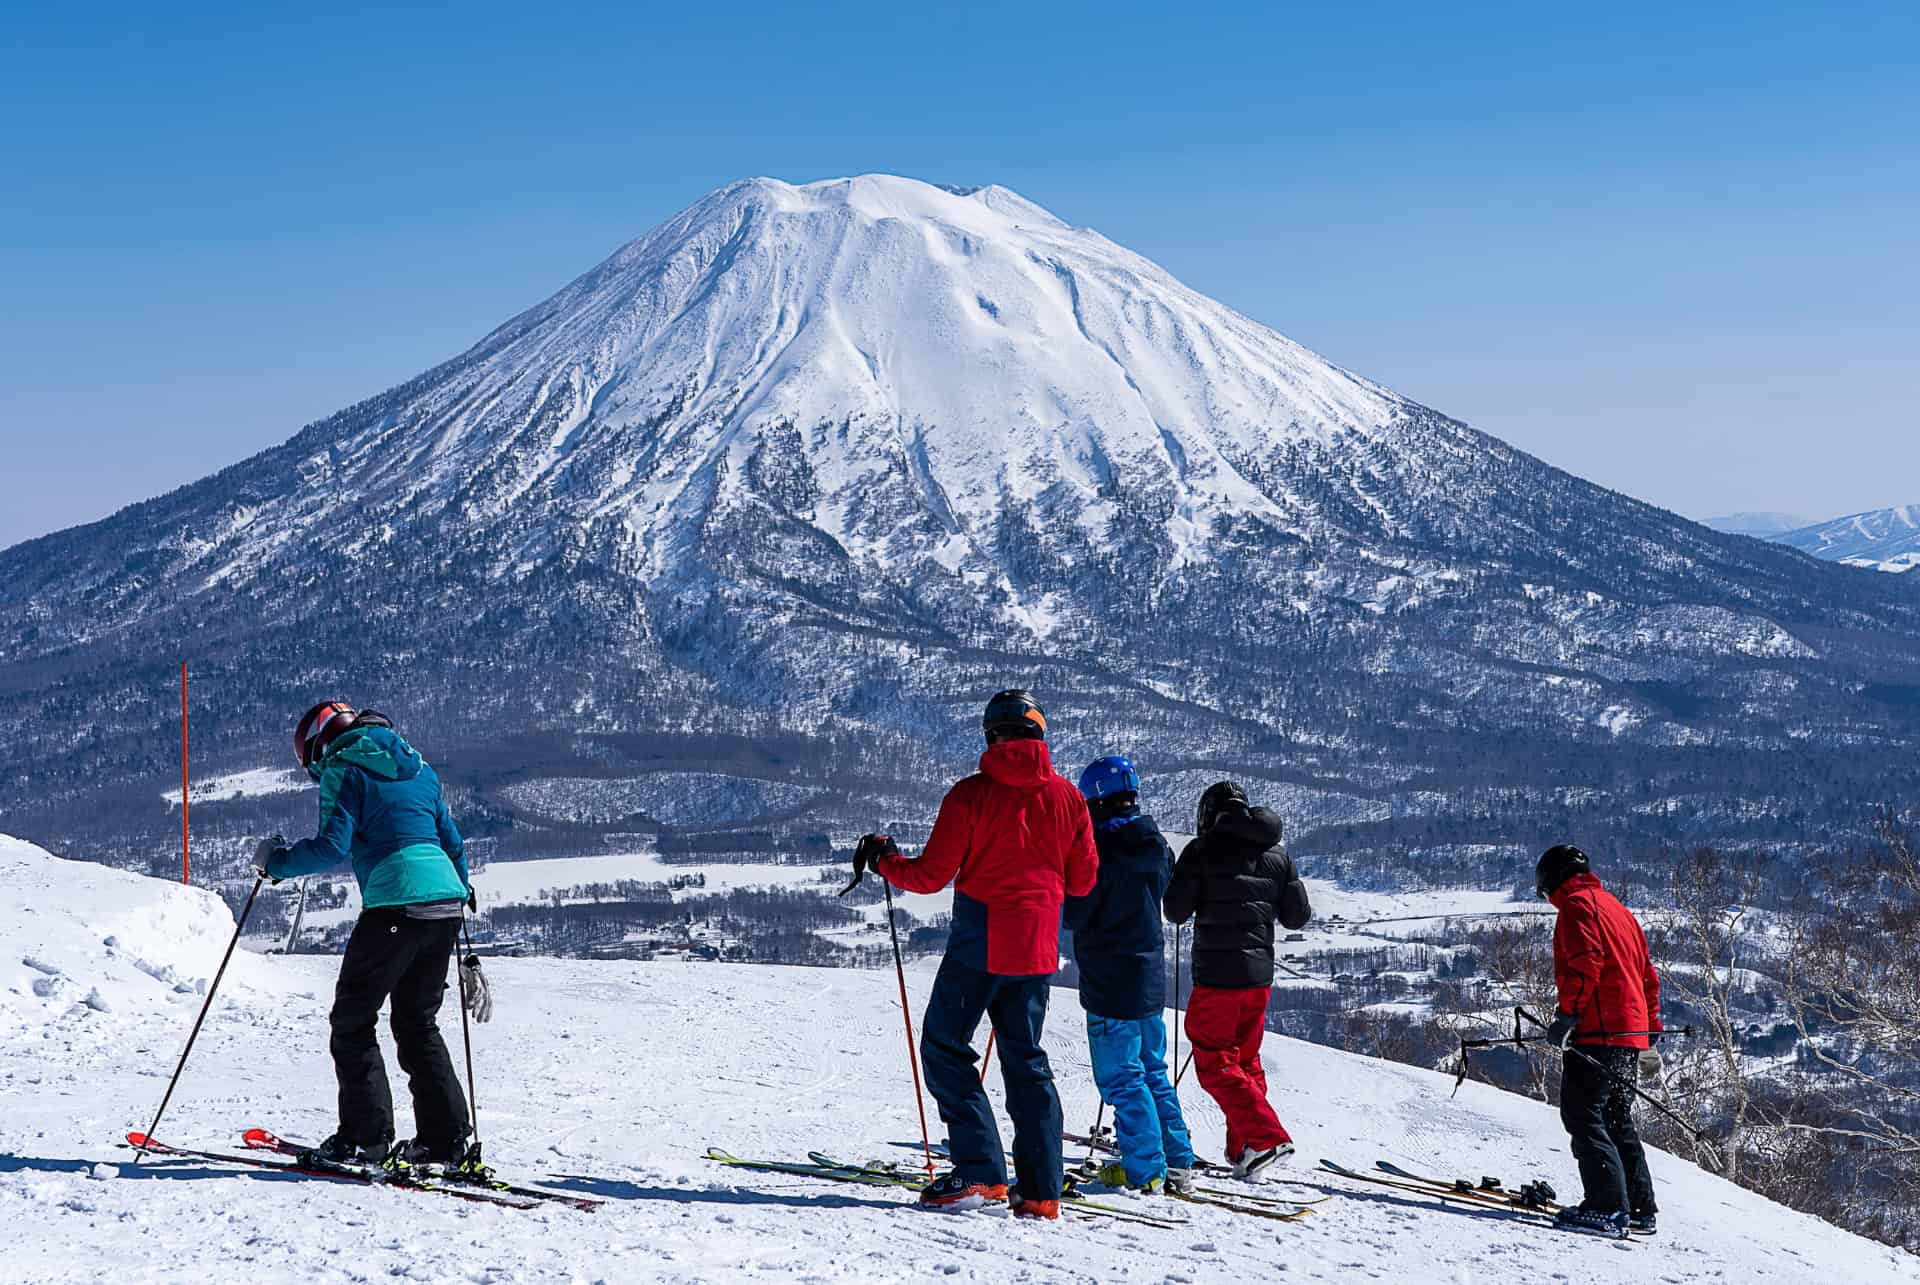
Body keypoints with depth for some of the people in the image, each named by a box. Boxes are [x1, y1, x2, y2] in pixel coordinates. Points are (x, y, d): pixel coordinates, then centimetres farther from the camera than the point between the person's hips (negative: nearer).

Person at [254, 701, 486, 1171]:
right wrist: (465, 894, 34)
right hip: (446, 902, 7)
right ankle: (445, 1139, 11)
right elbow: (452, 841, 24)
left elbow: (333, 847, -11)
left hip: (394, 904, -7)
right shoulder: (418, 769, 22)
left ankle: (365, 1138, 1)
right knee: (419, 1023, 16)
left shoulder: (342, 771, 0)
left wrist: (277, 860, 4)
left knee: (353, 1021, 5)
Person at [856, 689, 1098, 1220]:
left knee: (944, 1047, 6)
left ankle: (981, 1172, -4)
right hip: (1037, 947, 5)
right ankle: (1040, 1190, 8)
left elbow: (931, 875, -9)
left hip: (979, 943, -5)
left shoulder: (971, 794, -9)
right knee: (1025, 1058, 13)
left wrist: (885, 861, 10)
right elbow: (1082, 881, 9)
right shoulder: (1067, 797, 3)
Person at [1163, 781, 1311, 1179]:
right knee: (1246, 1059, 19)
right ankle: (1243, 1147, 20)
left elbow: (1175, 911, -9)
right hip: (1260, 973, 6)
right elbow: (1299, 915, 8)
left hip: (1217, 974, -6)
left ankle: (1266, 1137, -13)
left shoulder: (1203, 850, -8)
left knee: (1215, 1064, 0)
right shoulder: (1277, 854, 7)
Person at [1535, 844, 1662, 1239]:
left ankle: (1607, 1207, -16)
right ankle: (1639, 1209, 16)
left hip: (1598, 1032, -9)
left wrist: (1567, 1016, -21)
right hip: (1631, 1033, 9)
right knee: (1618, 1121, 15)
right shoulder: (1615, 907, 24)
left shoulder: (1576, 904, -4)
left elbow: (1586, 965, -19)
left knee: (1582, 1116, -9)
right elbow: (1648, 975, 24)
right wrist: (1650, 1033, 27)